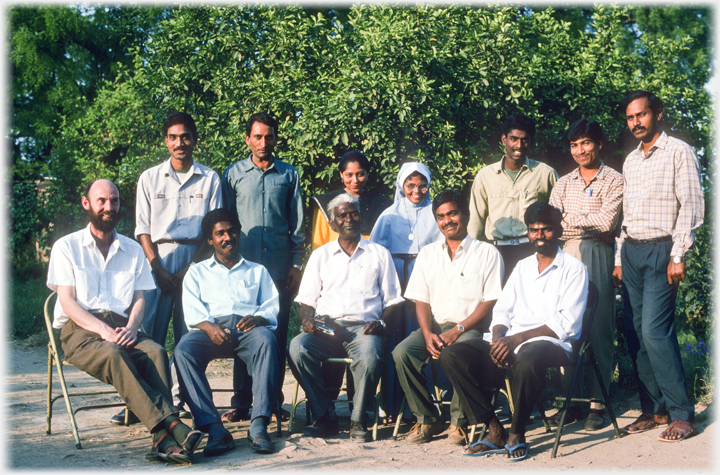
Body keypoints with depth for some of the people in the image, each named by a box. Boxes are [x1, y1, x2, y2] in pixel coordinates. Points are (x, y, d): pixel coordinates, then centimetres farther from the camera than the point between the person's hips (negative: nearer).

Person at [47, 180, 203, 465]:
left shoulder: (133, 250, 20)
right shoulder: (66, 247, 9)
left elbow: (139, 298, 13)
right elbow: (67, 302, -1)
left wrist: (131, 328, -10)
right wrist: (104, 330, -17)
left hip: (122, 328, 3)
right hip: (79, 329, -3)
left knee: (156, 352, -31)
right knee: (113, 355, -37)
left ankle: (163, 441, -44)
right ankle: (172, 425, -48)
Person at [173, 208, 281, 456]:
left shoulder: (258, 271, 30)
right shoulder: (197, 272, 28)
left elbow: (272, 307, 15)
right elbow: (192, 311, 10)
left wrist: (257, 318, -10)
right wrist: (209, 326, -14)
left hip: (248, 328, 0)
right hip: (210, 330, 0)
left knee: (266, 340, -37)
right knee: (183, 350, -34)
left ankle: (259, 424, -42)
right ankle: (214, 429, -39)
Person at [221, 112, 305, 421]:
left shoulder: (289, 175, 11)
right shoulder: (233, 174, 10)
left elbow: (297, 224, 11)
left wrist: (296, 264, 4)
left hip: (279, 265, 0)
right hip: (243, 263, 0)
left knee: (277, 332, 1)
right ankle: (241, 401, 5)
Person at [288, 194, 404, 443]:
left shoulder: (379, 254, 19)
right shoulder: (320, 255, 22)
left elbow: (392, 300, 15)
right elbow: (306, 300, 17)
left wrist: (381, 322, -6)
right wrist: (307, 320, -6)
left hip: (363, 328, -1)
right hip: (325, 328, 2)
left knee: (370, 355, -36)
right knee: (297, 347, -31)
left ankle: (358, 420, -15)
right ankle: (324, 417, -17)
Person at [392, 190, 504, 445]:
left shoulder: (487, 253, 5)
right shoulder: (427, 254, 18)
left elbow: (490, 302, -3)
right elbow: (421, 300, 12)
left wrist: (458, 330, -15)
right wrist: (428, 334, -7)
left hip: (471, 328, -4)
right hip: (435, 326, 4)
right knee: (401, 353, -24)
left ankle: (459, 421, -15)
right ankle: (427, 418, -9)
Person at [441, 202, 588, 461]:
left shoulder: (573, 269, 3)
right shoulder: (522, 266, 22)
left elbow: (567, 323, -9)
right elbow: (502, 310, 18)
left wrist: (518, 338, -17)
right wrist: (498, 338, -6)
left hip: (552, 343, -6)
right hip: (511, 343, 6)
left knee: (527, 360, -41)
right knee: (452, 355, -15)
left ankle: (517, 434, -18)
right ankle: (494, 430, -14)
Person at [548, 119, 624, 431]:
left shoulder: (613, 181, 5)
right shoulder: (563, 183, 20)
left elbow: (607, 221, -8)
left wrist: (570, 218, 1)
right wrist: (591, 221, -5)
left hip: (598, 257, -4)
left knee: (599, 331, -5)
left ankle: (597, 403, 2)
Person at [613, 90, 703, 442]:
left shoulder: (679, 152, -2)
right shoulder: (630, 161, 19)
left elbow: (691, 205, -8)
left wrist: (678, 256, -14)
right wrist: (619, 259, 16)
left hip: (660, 250, -7)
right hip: (631, 251, 7)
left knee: (654, 331, -15)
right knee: (636, 333, 4)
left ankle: (681, 414, -5)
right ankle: (653, 409, 12)